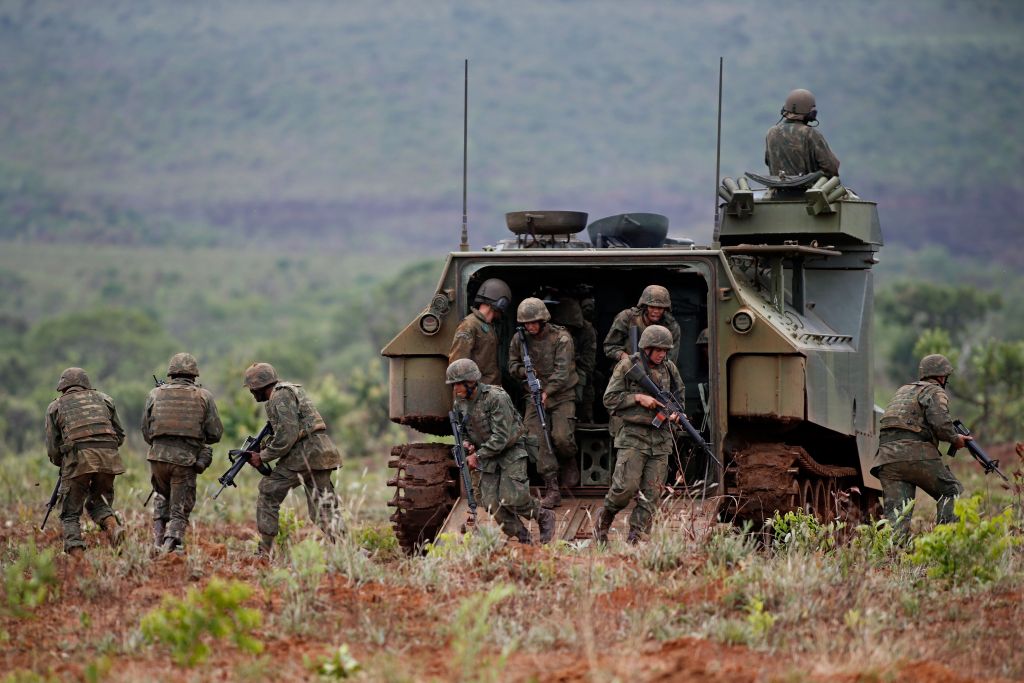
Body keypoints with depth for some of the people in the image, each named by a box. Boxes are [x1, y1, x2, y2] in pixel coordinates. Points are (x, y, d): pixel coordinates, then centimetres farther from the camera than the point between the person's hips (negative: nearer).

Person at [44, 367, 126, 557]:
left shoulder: (56, 406, 16)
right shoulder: (103, 399, 23)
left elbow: (53, 447, 13)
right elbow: (120, 435, 21)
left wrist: (60, 463, 31)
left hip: (77, 458, -2)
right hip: (108, 459, 2)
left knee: (71, 514, 8)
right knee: (98, 503, 22)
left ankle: (76, 555, -9)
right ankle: (112, 525, -8)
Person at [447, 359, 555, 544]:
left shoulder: (496, 398, -25)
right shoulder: (460, 402, -3)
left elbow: (502, 436, -26)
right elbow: (463, 429, 14)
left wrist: (478, 455, -23)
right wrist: (467, 443, -9)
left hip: (511, 452, -6)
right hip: (488, 455, 6)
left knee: (512, 499, -16)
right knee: (492, 503, -7)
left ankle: (544, 517, 11)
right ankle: (523, 539, 6)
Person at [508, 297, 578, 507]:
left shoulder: (561, 338, -12)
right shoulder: (519, 339, 2)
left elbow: (562, 370, -19)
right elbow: (512, 365, 11)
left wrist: (547, 392, -29)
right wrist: (524, 371, -12)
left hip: (561, 395, -4)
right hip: (535, 396, 4)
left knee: (561, 437, -19)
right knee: (538, 441, -9)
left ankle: (569, 462, 18)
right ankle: (552, 491, -7)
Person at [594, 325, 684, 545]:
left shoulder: (669, 369, 10)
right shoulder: (627, 366, -4)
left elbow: (679, 395, 25)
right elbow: (610, 399, -4)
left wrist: (676, 411, 4)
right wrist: (638, 398, -14)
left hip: (661, 438, 5)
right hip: (633, 436, -5)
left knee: (651, 492, -1)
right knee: (627, 486, -15)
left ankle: (636, 538, 2)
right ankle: (604, 519, 10)